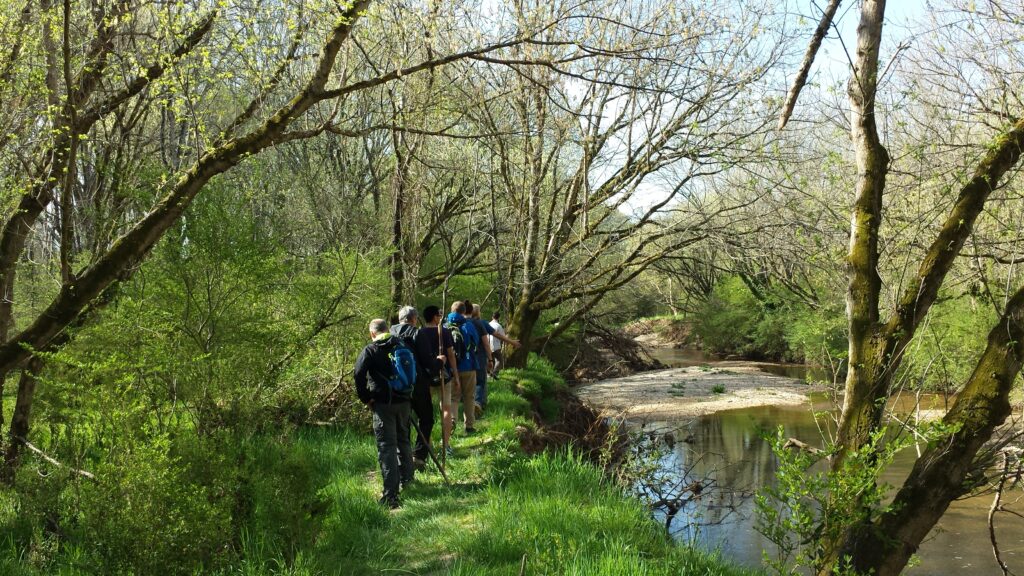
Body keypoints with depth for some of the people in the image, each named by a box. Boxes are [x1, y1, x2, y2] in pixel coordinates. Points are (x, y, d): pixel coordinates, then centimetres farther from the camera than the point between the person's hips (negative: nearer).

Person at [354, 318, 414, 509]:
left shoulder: (371, 350, -6)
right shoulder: (401, 345, 8)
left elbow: (359, 374, -16)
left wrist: (365, 398, -7)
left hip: (383, 402, -5)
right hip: (403, 400, 5)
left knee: (386, 446, -5)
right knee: (403, 440, 23)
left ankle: (391, 494, -10)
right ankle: (406, 478, 36)